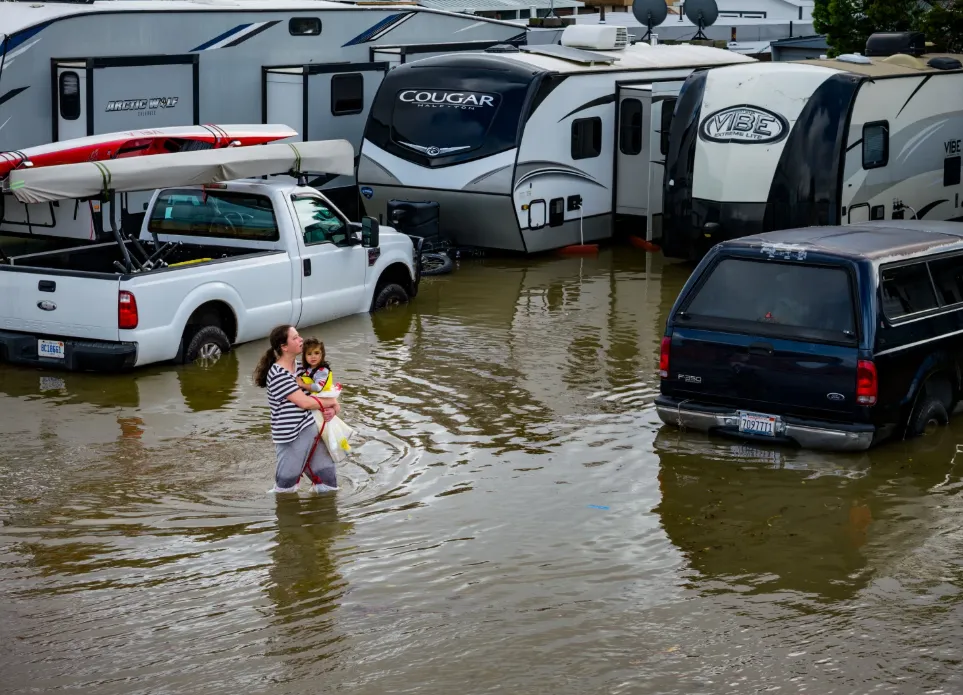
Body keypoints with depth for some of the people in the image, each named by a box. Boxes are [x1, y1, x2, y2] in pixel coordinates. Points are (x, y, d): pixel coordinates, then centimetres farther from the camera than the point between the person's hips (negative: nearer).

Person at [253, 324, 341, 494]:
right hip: (292, 438, -8)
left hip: (310, 430, 8)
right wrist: (333, 403, -5)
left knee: (328, 483, 12)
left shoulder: (299, 367, 11)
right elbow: (305, 402, -19)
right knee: (285, 487, 7)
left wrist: (331, 409, -5)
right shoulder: (278, 375, -17)